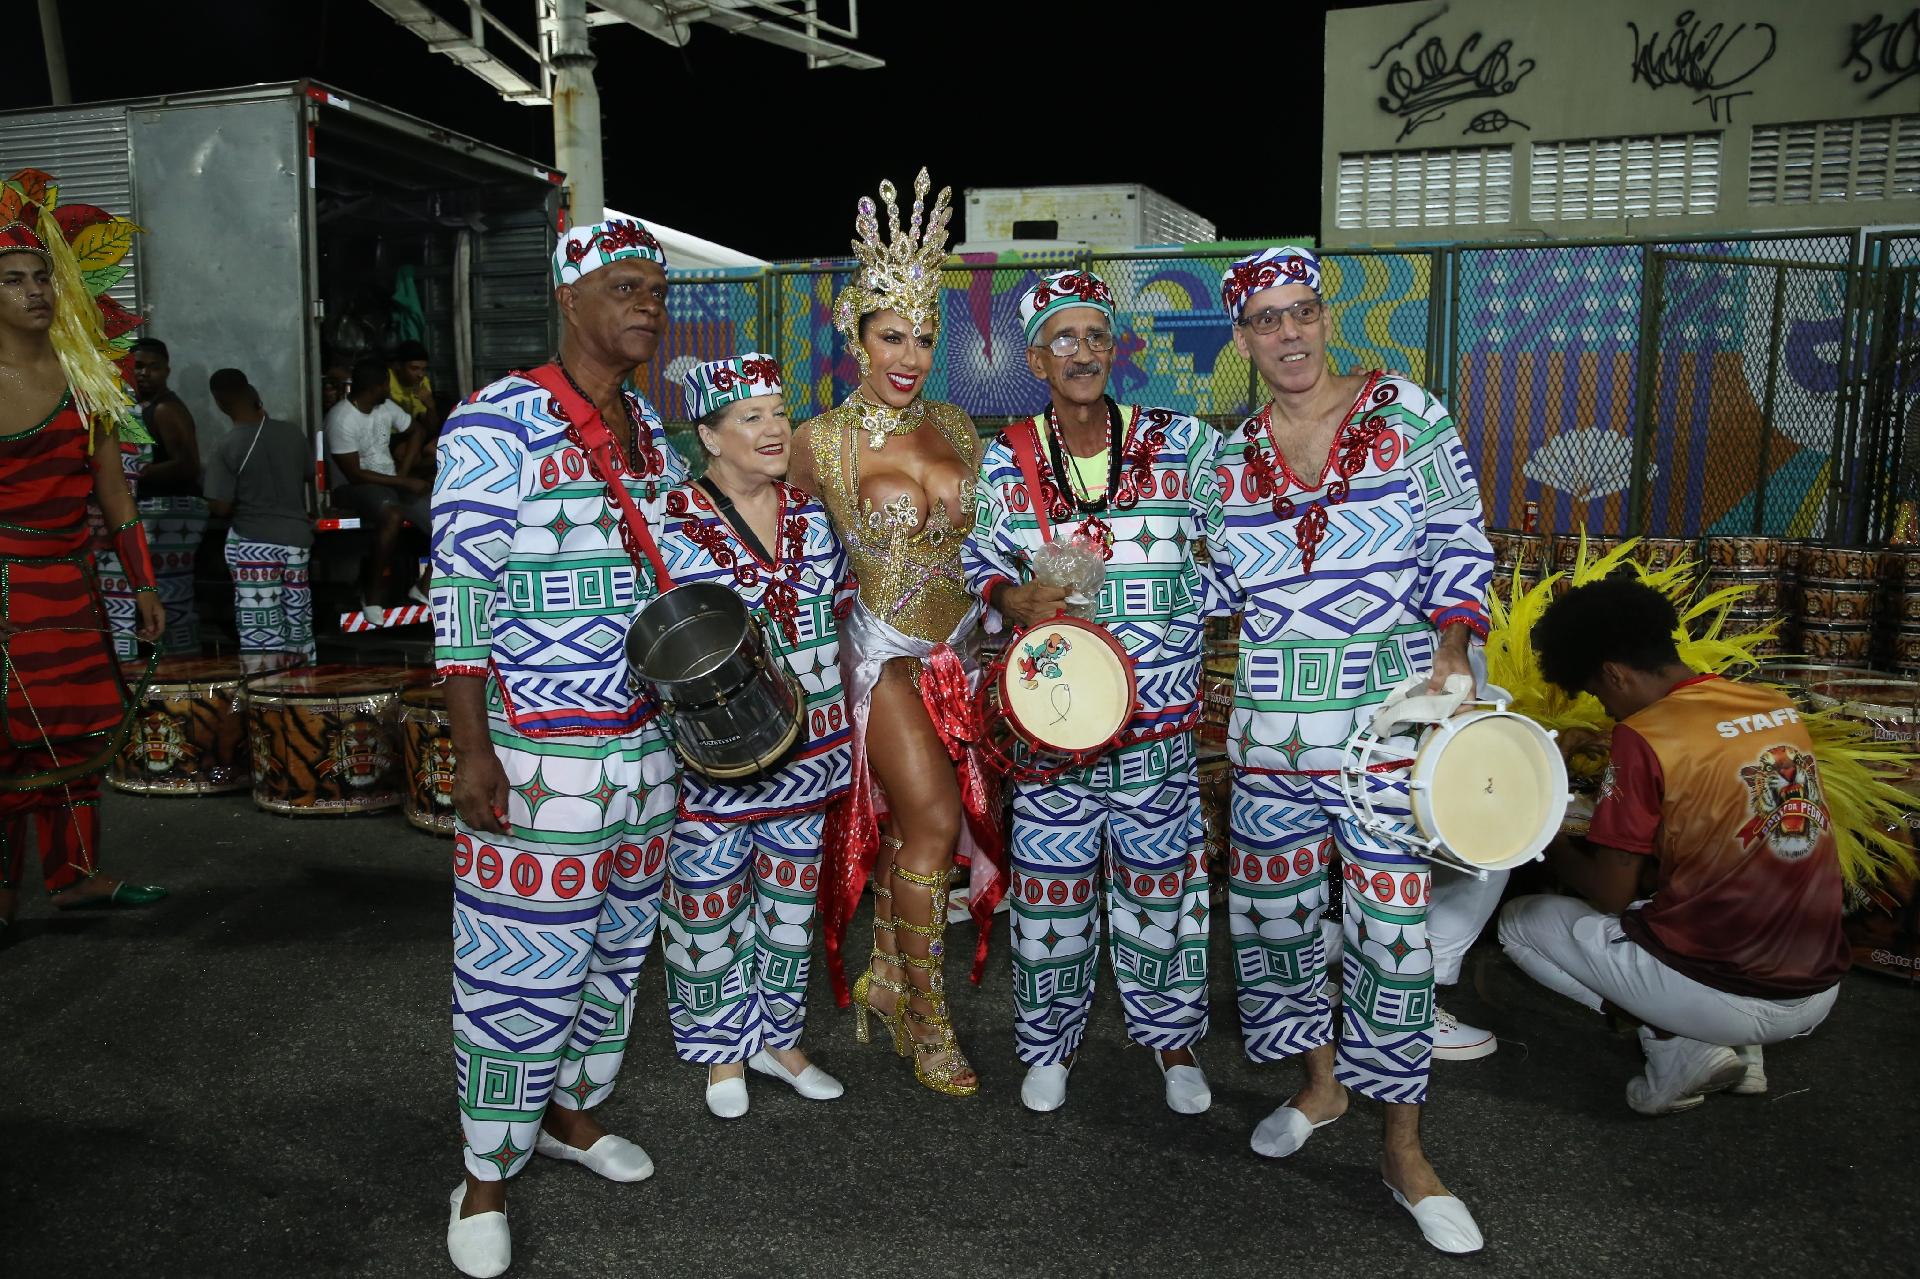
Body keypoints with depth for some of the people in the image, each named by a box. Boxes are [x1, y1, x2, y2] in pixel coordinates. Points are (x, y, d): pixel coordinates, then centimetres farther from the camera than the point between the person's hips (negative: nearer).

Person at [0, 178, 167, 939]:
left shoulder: (82, 373, 9)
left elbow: (112, 491, 11)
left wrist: (143, 585, 10)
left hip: (70, 582, 5)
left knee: (78, 730, 11)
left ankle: (75, 876, 23)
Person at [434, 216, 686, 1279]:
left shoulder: (651, 429, 11)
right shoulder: (495, 425, -12)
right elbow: (461, 593, -15)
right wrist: (474, 751, -17)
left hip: (646, 743, 7)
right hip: (537, 752, -7)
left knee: (616, 945, 18)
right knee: (523, 963, 2)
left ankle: (573, 1114, 39)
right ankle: (485, 1177, 22)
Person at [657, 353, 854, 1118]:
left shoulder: (814, 517, 4)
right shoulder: (673, 527, -12)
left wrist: (851, 731, 13)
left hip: (807, 752, 5)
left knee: (792, 897, 16)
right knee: (710, 904, 9)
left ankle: (777, 1038, 36)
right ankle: (722, 1052, 31)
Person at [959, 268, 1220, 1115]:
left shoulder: (1179, 444, 0)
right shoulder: (1006, 460, 1)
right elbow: (978, 562, 7)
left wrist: (1187, 601, -7)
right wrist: (1012, 600, -13)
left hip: (1159, 712, 0)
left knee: (1160, 875, 11)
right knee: (1049, 879, 8)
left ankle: (1173, 1040, 32)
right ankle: (1049, 1042, 29)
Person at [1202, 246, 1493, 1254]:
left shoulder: (1404, 414, 0)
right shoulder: (1230, 456, 7)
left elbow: (1460, 543, 4)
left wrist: (1450, 655, -8)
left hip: (1390, 717, -3)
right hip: (1273, 725, 3)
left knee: (1393, 923, -3)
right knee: (1276, 906, 11)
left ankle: (1404, 1150, 14)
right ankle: (1321, 1083, 35)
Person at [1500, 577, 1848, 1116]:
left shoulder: (1643, 736, -16)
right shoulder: (1777, 705, 5)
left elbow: (1610, 894, -10)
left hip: (1724, 998, -7)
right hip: (1819, 992, 7)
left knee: (1520, 921, 11)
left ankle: (1678, 1045, 1)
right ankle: (1739, 1047, 16)